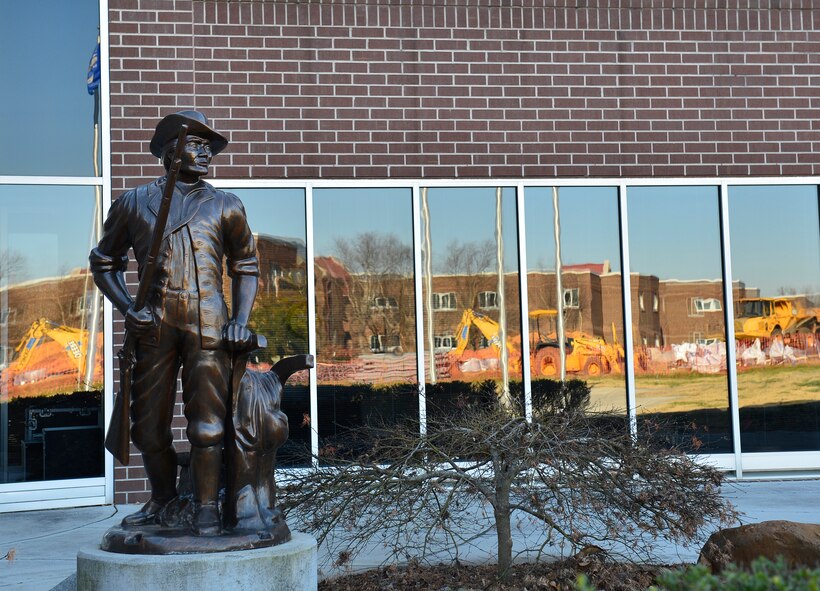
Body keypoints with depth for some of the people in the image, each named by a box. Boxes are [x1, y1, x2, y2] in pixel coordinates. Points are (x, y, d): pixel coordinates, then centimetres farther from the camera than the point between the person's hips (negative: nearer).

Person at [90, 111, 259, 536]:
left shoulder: (224, 206, 13)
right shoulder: (134, 203, 11)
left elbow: (245, 266, 17)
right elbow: (104, 261, 16)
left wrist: (241, 319, 2)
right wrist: (127, 309, 0)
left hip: (208, 323, -1)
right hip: (153, 325, 1)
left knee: (206, 422, -4)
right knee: (147, 424, 6)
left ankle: (205, 508, 8)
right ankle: (162, 495, 28)